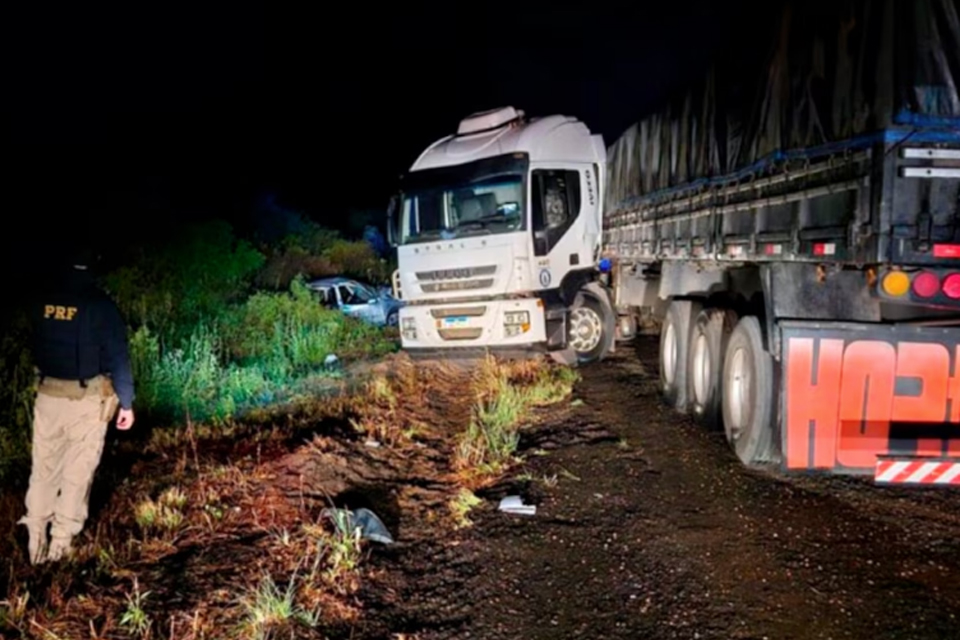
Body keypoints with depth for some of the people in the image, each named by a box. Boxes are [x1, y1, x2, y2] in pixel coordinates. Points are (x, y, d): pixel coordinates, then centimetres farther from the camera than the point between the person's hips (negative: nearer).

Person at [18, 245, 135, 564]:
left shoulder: (42, 301, 0)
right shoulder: (100, 304, -14)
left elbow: (35, 348, 9)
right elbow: (118, 357, -12)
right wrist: (126, 402, -5)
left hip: (48, 394, 4)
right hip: (87, 398, -4)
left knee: (43, 467, 14)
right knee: (78, 471, 7)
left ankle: (36, 537, 15)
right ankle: (61, 541, 13)